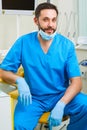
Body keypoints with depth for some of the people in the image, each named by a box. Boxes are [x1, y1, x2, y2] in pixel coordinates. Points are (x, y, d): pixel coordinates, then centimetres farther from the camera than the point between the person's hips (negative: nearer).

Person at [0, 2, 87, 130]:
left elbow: (76, 82, -11)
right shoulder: (23, 42, -6)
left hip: (62, 95, 1)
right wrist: (19, 80, -24)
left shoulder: (67, 45, -7)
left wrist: (61, 104, -28)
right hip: (33, 97, -1)